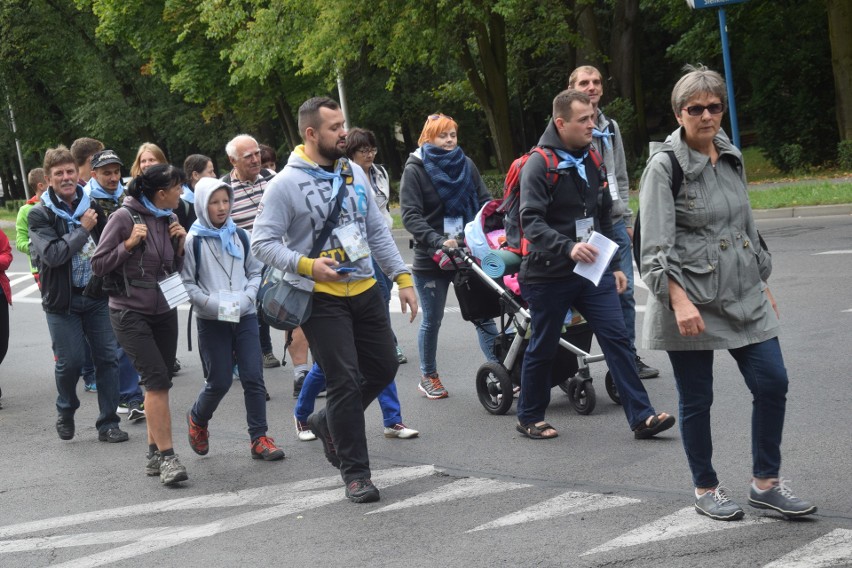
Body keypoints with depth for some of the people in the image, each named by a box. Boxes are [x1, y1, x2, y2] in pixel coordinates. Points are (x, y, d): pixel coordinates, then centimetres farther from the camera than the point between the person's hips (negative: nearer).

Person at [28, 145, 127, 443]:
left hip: (96, 295, 4)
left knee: (107, 357, 1)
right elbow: (51, 254, -19)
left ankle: (108, 423, 9)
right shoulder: (40, 214, -6)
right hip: (62, 300, -3)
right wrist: (82, 229, -15)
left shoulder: (92, 206, 5)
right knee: (70, 362, -2)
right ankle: (65, 413, 26)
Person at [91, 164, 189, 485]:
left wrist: (180, 244, -3)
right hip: (130, 312, -6)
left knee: (159, 383, 8)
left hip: (164, 312, 6)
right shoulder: (124, 217, -12)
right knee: (157, 380, -16)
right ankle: (167, 456, -15)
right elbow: (98, 265, -9)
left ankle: (154, 454, 17)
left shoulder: (168, 220, 7)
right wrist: (129, 243, -20)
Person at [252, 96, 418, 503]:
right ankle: (355, 472, 5)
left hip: (365, 290, 7)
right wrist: (306, 265, -25)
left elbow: (377, 230, 14)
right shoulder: (286, 183, -10)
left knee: (383, 367, 12)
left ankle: (329, 422, 35)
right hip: (322, 297, -6)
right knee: (346, 381, -7)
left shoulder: (353, 173, 9)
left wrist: (402, 277, 8)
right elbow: (262, 243, -11)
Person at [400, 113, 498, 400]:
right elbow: (410, 215, -14)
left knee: (483, 313, -1)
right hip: (431, 258, -3)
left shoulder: (466, 165, 7)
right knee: (432, 320, 10)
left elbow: (485, 201, 7)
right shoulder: (415, 169, -6)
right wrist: (439, 242, -26)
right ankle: (428, 377, 25)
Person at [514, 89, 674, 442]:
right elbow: (531, 223, -22)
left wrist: (614, 266, 19)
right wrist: (568, 247, -36)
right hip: (549, 276, -6)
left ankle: (641, 417, -3)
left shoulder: (592, 161, 11)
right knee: (543, 348, 7)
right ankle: (529, 418, 24)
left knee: (617, 338, -4)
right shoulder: (539, 165, -12)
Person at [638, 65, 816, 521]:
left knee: (773, 383, 1)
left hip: (743, 295, 6)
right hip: (690, 302, -6)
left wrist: (763, 284, 21)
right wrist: (679, 301, -27)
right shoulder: (664, 166, -11)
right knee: (697, 399, 4)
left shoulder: (730, 157, 9)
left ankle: (765, 483, 16)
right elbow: (655, 246, -17)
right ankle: (705, 490, 22)